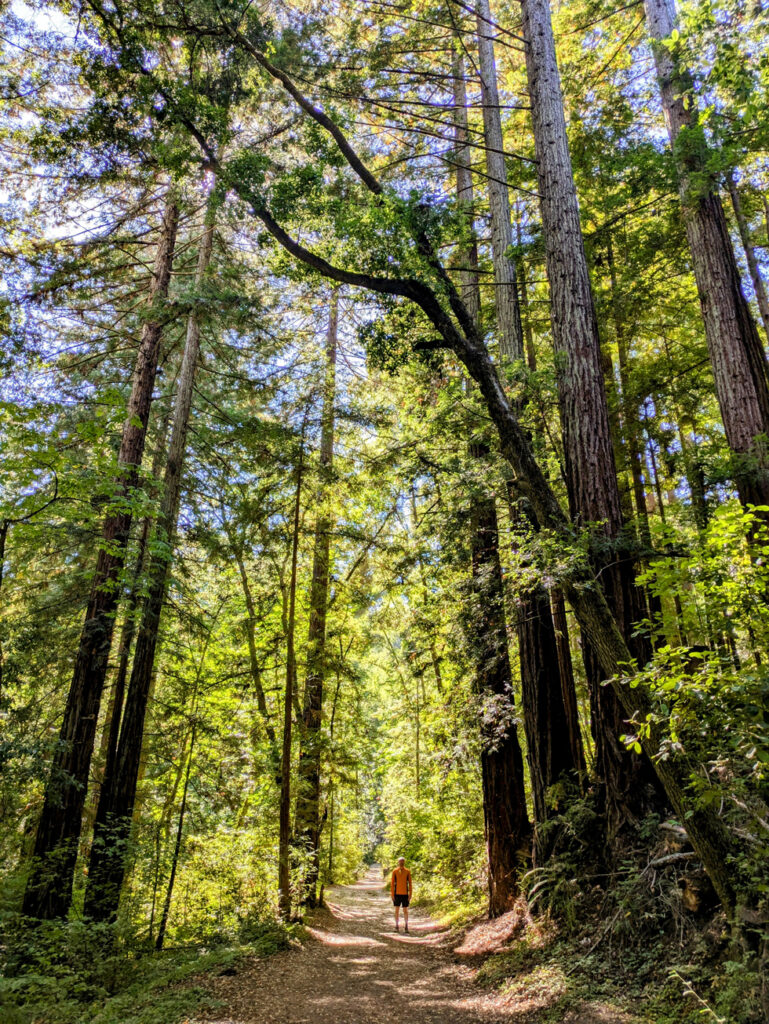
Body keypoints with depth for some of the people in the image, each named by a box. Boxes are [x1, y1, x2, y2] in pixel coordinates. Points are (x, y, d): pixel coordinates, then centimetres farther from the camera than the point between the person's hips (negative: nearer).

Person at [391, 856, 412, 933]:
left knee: (405, 910, 3)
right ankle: (397, 926, 13)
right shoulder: (395, 871, -1)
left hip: (405, 894, 0)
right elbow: (392, 883, 1)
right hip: (397, 894, 0)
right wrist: (392, 894, -4)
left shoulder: (408, 871, 0)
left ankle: (406, 926, 12)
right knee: (397, 910, 4)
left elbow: (410, 883, 2)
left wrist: (410, 894, -3)